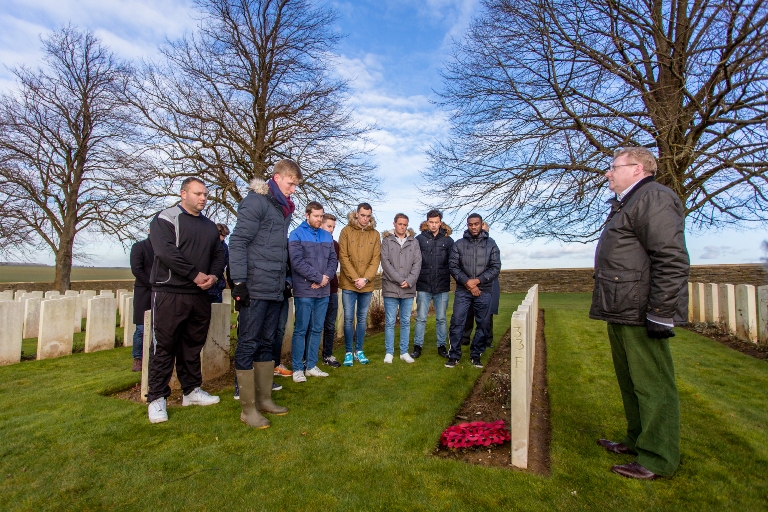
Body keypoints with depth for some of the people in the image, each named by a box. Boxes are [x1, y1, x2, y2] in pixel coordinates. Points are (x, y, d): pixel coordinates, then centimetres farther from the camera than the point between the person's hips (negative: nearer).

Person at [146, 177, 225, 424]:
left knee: (193, 346, 14)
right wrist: (195, 275, -17)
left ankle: (192, 390, 25)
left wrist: (214, 275, -6)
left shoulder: (210, 226, 16)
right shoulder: (165, 218, -3)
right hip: (169, 294, -6)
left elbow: (219, 253, 13)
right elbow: (166, 252, -17)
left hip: (200, 295, 6)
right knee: (164, 347, 0)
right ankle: (157, 398, 11)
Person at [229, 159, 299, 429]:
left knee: (266, 344, 14)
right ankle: (248, 408, 10)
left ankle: (264, 399, 25)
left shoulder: (283, 208, 18)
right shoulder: (255, 201, -7)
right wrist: (239, 282, -17)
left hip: (274, 290, 9)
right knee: (248, 345, 0)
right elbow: (237, 242, -13)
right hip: (255, 289, -8)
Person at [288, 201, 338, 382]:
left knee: (317, 330, 10)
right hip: (304, 291, -5)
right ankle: (297, 368, 10)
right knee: (300, 330, 0)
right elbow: (297, 261, -14)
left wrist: (327, 276, -9)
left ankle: (311, 366, 21)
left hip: (323, 291, 5)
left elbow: (333, 259, 10)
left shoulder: (327, 236, 13)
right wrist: (318, 277, -14)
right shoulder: (297, 234, -3)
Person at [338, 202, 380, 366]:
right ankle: (348, 352, 15)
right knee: (348, 319, 2)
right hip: (349, 284, -2)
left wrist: (365, 279, -12)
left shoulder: (375, 234, 6)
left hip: (367, 285, 3)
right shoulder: (346, 231, -1)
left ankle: (359, 351, 23)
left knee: (362, 319, 11)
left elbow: (376, 259, 1)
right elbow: (343, 257, -6)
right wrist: (355, 278, -13)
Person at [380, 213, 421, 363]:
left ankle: (404, 352, 19)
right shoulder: (387, 241, 4)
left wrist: (409, 281, -11)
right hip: (391, 288, -2)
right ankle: (389, 352, 13)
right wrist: (399, 280, -12)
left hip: (408, 289, 2)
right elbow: (385, 262, -5)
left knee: (406, 322, 9)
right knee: (390, 322, 2)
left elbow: (417, 263, 3)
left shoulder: (414, 242, 10)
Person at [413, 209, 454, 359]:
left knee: (441, 319, 11)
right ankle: (417, 346, 15)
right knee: (421, 318, 5)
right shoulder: (420, 239, 1)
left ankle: (441, 346, 23)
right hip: (423, 286, -1)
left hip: (442, 286, 1)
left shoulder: (448, 240, 4)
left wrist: (447, 277, -2)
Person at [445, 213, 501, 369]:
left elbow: (496, 267, 0)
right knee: (457, 322, -2)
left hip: (484, 291, 1)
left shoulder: (491, 244, 5)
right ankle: (454, 355, 10)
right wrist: (468, 283, -12)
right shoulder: (459, 244, 4)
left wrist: (478, 280, -13)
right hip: (462, 291, -1)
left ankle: (476, 355, 22)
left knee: (483, 324, 6)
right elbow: (453, 266, -1)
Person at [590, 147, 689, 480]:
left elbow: (673, 262, -21)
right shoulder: (626, 204, 22)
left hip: (641, 315, -11)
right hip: (622, 313, 11)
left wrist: (660, 314, -23)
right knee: (630, 382, 19)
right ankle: (637, 441, 34)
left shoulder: (653, 198, -12)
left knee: (652, 385, 1)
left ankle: (657, 460, 14)